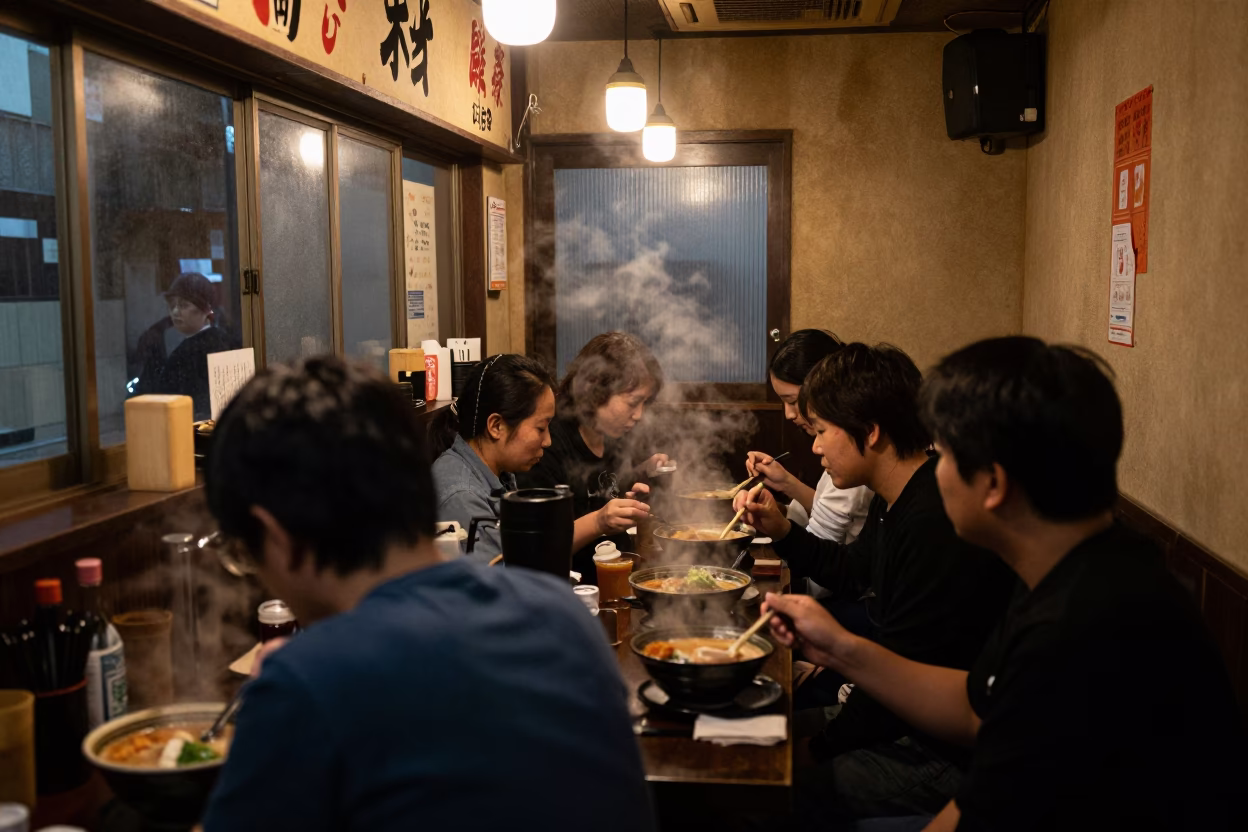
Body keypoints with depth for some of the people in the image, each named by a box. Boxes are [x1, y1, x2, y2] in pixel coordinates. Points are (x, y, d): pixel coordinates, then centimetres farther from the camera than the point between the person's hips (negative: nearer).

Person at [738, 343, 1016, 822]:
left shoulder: (938, 526, -29)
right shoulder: (895, 503, 4)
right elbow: (854, 575, 24)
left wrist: (820, 747, -11)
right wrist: (782, 531, 10)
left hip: (949, 756, -10)